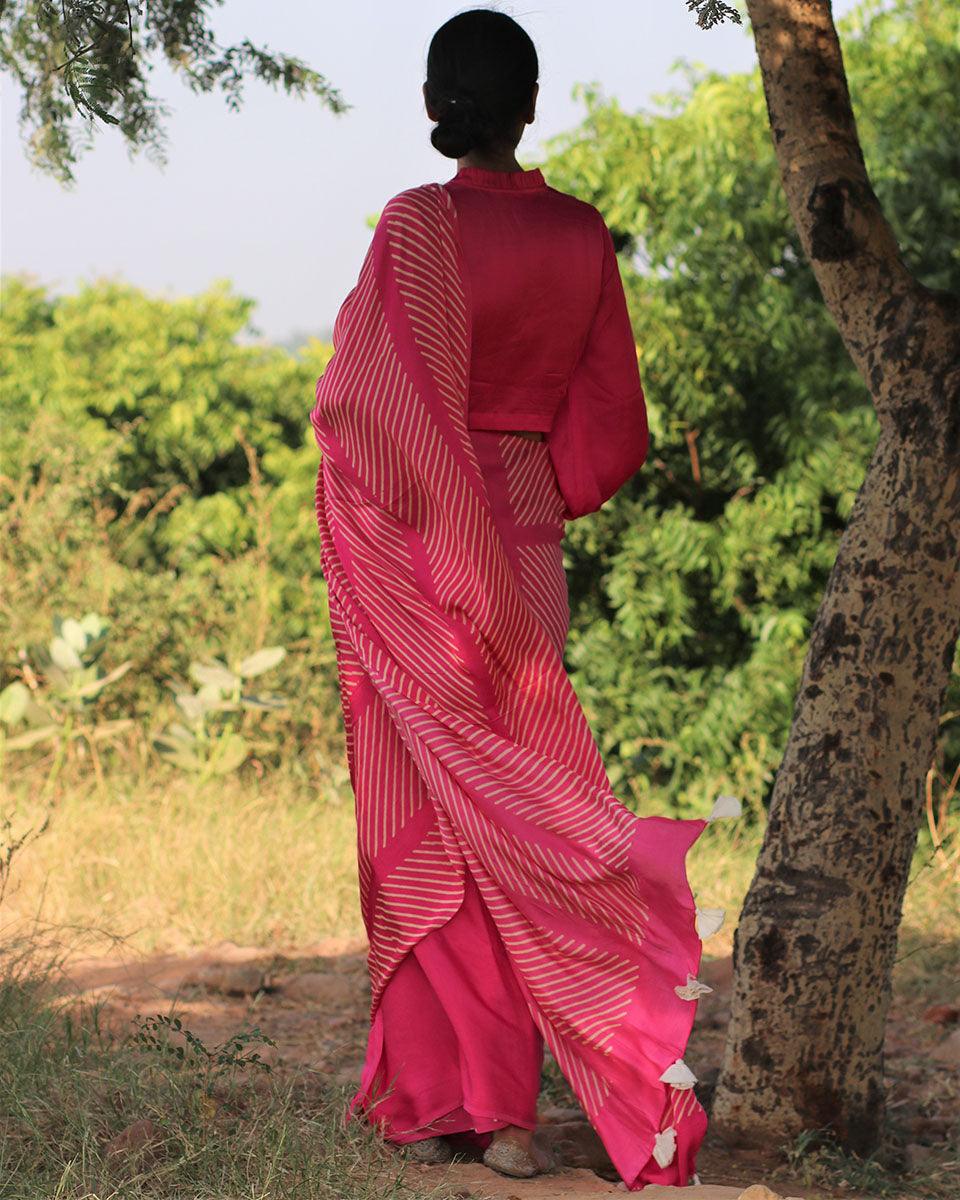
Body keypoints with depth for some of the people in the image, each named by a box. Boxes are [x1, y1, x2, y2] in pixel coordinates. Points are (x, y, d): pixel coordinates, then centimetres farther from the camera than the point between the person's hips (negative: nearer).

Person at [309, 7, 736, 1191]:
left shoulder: (417, 226, -11)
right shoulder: (582, 236, 2)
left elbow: (357, 405, -13)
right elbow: (610, 427, 8)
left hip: (420, 540, -4)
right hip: (526, 541, 4)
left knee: (425, 821, 4)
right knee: (518, 807, 8)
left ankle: (432, 1093, 7)